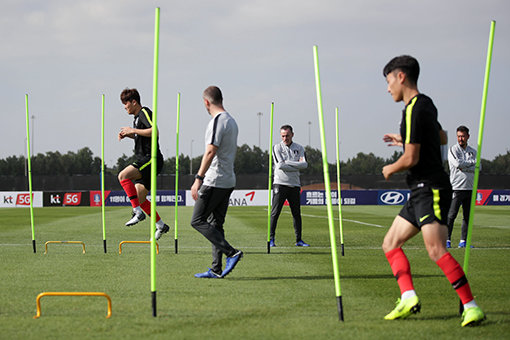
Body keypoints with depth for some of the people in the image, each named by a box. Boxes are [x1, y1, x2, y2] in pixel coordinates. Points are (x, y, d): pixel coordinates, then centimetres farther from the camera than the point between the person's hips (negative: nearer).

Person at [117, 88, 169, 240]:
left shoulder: (144, 112, -10)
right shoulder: (137, 117, 20)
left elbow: (154, 131, -25)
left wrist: (133, 130, -19)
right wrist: (128, 134, 17)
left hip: (151, 159, -11)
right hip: (144, 160, 11)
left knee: (123, 176, -27)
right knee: (139, 198, 10)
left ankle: (138, 212, -26)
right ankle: (161, 226, 21)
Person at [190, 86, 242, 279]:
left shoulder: (217, 121, -13)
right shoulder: (231, 121, 17)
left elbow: (211, 151, -22)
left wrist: (198, 179, -25)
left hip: (214, 181, -9)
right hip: (228, 181, 9)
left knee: (197, 221, -5)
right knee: (216, 224, 10)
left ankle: (231, 253, -14)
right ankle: (216, 269, 8)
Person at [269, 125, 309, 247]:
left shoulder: (299, 148, 11)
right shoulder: (277, 147, 2)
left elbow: (304, 164, -5)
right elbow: (281, 165, -13)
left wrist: (287, 163, -10)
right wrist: (297, 165, -8)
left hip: (294, 185, 3)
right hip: (280, 183, -3)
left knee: (297, 213, 6)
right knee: (275, 212, -7)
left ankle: (299, 240, 12)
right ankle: (271, 239, -5)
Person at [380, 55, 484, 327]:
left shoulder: (414, 110, -15)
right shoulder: (426, 104, 15)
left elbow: (411, 159, -20)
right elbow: (441, 137, 34)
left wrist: (390, 169, 0)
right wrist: (406, 141, 37)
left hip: (431, 189, -11)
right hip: (421, 191, 11)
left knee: (436, 251, -19)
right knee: (390, 244, 9)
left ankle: (471, 306, -17)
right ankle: (408, 297, -2)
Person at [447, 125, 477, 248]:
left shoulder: (473, 151, 14)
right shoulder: (453, 149, 1)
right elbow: (457, 164, -15)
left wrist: (464, 167, -12)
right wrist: (473, 162, -4)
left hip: (470, 188, 5)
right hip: (457, 187, -5)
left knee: (467, 216, 4)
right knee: (451, 215, -10)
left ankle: (463, 241, 8)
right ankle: (447, 240, -7)